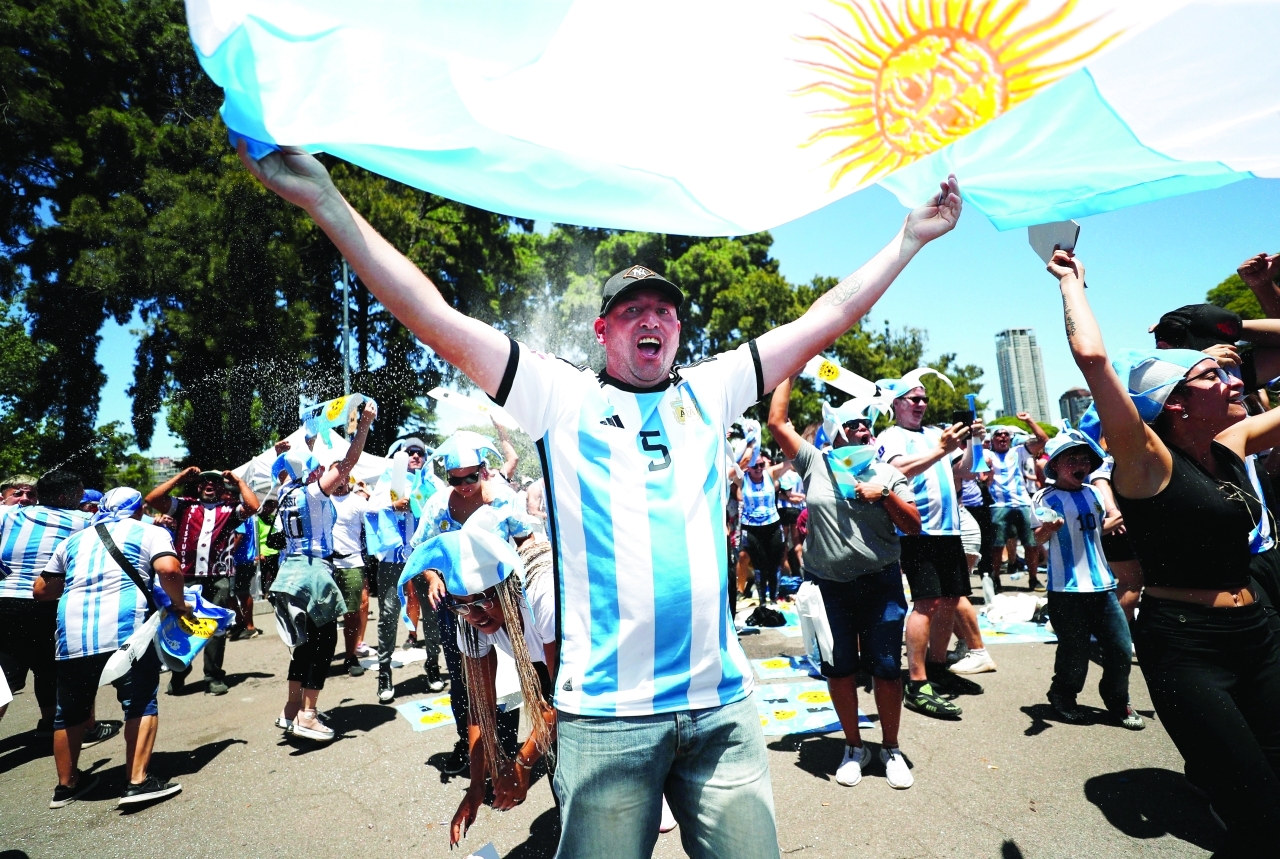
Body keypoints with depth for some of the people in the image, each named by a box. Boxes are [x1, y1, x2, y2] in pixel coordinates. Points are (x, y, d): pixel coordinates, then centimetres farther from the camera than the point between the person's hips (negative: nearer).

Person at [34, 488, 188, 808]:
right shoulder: (150, 532, 8)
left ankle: (66, 785, 33)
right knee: (140, 704, 4)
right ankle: (138, 781, -2)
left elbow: (42, 590, 25)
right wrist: (179, 603, 4)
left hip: (72, 633, 5)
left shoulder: (75, 539, 24)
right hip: (125, 629, -5)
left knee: (71, 711, 20)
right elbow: (168, 569, -11)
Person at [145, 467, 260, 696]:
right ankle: (178, 676, 24)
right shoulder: (185, 505, 12)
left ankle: (214, 677, 14)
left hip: (219, 579, -1)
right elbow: (152, 499, 4)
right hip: (186, 577, 1)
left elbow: (253, 507, -9)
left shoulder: (230, 510, 8)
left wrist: (238, 481, 0)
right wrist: (180, 477, 5)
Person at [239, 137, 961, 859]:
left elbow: (825, 319, 13)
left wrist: (910, 238, 15)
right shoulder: (563, 396, 2)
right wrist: (325, 199, -5)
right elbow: (436, 319, -3)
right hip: (606, 711, -2)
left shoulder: (709, 392, 10)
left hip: (722, 702, 3)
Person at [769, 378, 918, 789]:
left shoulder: (887, 474, 5)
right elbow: (777, 422, -3)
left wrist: (887, 494, -13)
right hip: (828, 586, 0)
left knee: (886, 669, 7)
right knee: (840, 670, 9)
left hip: (880, 585, 1)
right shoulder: (815, 463, 2)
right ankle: (854, 747, 29)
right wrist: (789, 371, 0)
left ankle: (891, 749, 29)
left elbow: (914, 527, 3)